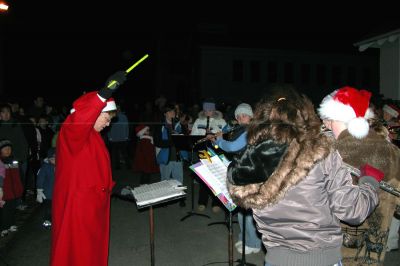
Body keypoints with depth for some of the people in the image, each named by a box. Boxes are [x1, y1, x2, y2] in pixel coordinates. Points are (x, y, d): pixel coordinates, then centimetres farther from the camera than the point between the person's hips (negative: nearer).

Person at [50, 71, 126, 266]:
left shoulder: (93, 136, 15)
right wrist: (105, 93, -47)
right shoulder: (71, 131, -16)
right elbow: (79, 121, -41)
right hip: (76, 205, -10)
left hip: (93, 203, 10)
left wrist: (112, 188, 14)